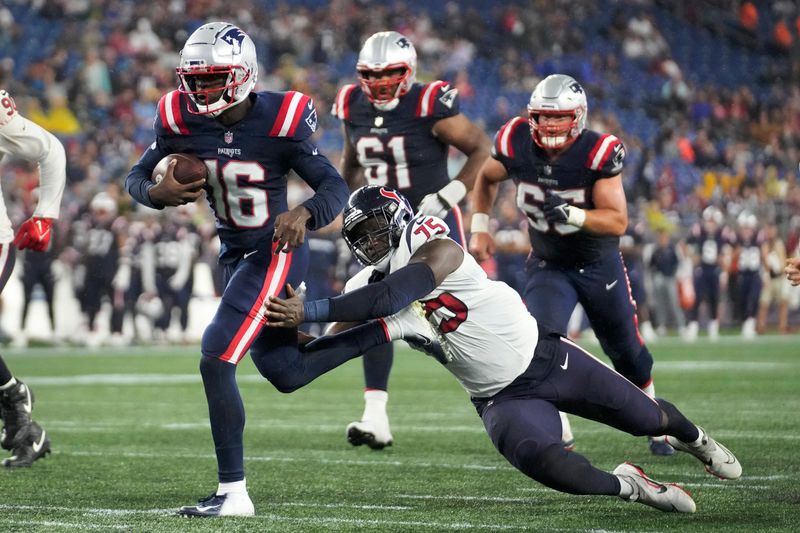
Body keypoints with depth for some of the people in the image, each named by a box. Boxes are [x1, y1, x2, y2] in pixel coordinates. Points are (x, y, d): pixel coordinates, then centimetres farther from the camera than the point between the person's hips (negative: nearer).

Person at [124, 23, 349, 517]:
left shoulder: (280, 122, -23)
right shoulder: (181, 120, -10)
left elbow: (336, 187, -18)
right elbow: (137, 177, 1)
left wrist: (304, 213, -40)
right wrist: (158, 193, -23)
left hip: (277, 251, -7)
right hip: (235, 253, 7)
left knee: (216, 359, -20)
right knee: (286, 374, 17)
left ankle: (233, 492, -12)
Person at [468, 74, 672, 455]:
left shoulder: (598, 153, -27)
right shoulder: (516, 144, -18)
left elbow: (618, 221, -29)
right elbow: (486, 179, 5)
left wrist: (573, 214, -44)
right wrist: (480, 227, -3)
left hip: (599, 265, -1)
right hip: (548, 265, 1)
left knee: (627, 352, 13)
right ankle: (558, 435, -13)